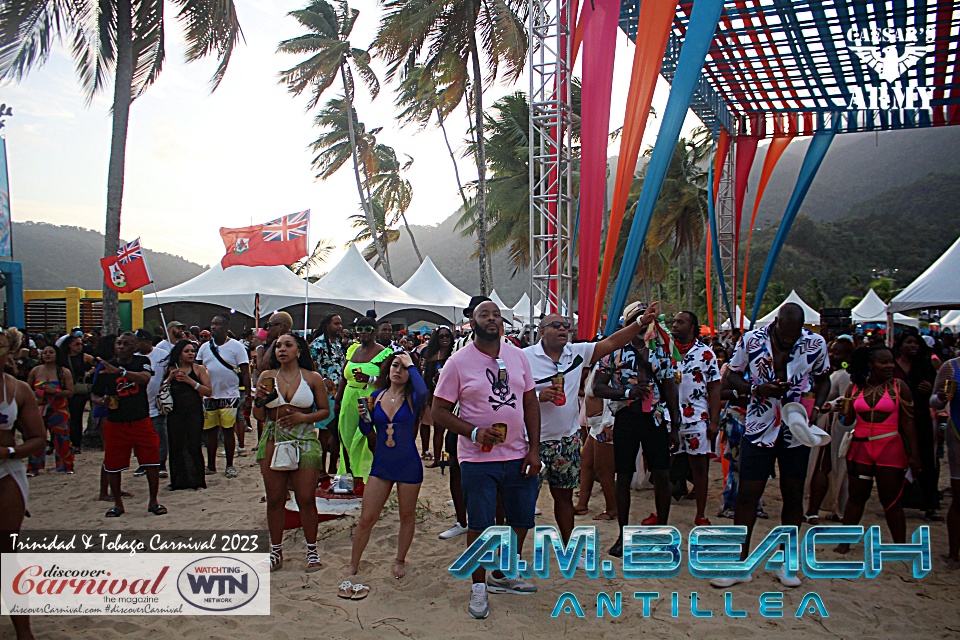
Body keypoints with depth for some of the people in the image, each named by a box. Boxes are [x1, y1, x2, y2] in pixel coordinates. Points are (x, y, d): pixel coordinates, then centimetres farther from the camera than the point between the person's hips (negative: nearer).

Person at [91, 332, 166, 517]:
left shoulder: (142, 362, -3)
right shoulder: (106, 367, 0)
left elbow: (146, 378, -25)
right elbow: (95, 395, 9)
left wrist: (119, 371, -34)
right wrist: (103, 401, -14)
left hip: (141, 422, -1)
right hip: (115, 423, 1)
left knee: (152, 462, -2)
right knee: (113, 466, 5)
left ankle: (153, 501, 14)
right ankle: (117, 503, 24)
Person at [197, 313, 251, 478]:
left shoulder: (236, 346, -4)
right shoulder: (205, 347, 9)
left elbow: (245, 373, -6)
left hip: (229, 396, -4)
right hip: (209, 396, 4)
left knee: (228, 431, 0)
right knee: (210, 431, 9)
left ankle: (230, 466, 11)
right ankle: (211, 465, 19)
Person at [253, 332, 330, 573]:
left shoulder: (312, 378, 1)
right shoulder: (266, 377, 7)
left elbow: (325, 410, 4)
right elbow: (258, 416, 10)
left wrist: (304, 417, -12)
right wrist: (260, 399, -10)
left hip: (304, 441, -2)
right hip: (273, 440, 2)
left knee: (306, 499, 0)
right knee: (274, 499, 8)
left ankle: (312, 551, 17)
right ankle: (276, 552, 22)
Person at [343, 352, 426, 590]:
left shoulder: (411, 398, -8)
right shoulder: (376, 396, 2)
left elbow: (422, 392, -35)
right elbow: (367, 431, 9)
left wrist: (411, 365, -23)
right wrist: (363, 414, -11)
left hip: (408, 465, -2)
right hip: (381, 465, 3)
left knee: (407, 515, 13)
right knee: (366, 519, 3)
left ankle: (400, 560, 34)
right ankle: (353, 566, 21)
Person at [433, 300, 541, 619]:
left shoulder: (518, 356, 6)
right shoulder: (458, 362, -6)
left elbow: (531, 403, 9)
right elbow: (439, 412, -6)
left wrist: (534, 449, 2)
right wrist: (474, 432, -19)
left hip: (518, 456, 5)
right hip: (478, 459, -4)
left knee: (522, 520, 14)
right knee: (480, 524, 2)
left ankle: (502, 575, 37)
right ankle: (479, 586, 23)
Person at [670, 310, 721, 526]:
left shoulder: (705, 353, 0)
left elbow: (714, 389, -1)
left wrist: (714, 422, -6)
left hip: (696, 419, -2)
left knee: (699, 466, 6)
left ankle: (701, 516, 17)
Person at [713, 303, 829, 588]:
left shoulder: (815, 344, -4)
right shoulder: (751, 340, -8)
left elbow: (823, 380, 11)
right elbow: (730, 378, -1)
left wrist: (815, 408, -6)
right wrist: (759, 388, -19)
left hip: (797, 432, 2)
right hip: (759, 430, -1)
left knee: (793, 494, 9)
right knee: (747, 493, -2)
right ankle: (741, 562, 10)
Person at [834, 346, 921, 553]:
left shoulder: (899, 386, -2)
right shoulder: (855, 387, 4)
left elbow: (908, 423, -2)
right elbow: (848, 419, 10)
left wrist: (914, 454, -5)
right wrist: (842, 410, -12)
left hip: (891, 448, -2)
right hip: (861, 447, 2)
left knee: (891, 501, 2)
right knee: (856, 496, 8)